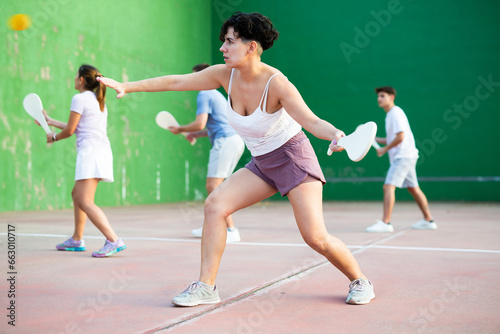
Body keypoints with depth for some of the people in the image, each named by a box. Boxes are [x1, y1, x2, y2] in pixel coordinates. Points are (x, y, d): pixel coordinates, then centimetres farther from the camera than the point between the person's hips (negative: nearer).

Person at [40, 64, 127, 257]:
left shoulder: (80, 98, -6)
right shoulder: (98, 101, 21)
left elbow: (70, 130, -6)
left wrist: (54, 137, 14)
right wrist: (51, 121, 35)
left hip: (90, 151, -10)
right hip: (102, 150, 10)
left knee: (85, 202, -15)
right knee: (77, 194, 21)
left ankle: (114, 240, -26)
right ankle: (76, 240, 29)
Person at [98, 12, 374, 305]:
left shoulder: (276, 83, -24)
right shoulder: (225, 74, -6)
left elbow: (312, 121, -32)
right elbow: (176, 82, 0)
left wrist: (337, 135, -53)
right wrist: (127, 87, 0)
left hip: (293, 156, -6)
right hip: (262, 163, 6)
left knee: (315, 236, -13)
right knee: (215, 204, -12)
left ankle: (360, 281, 14)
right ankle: (206, 287, -4)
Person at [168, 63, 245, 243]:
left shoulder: (204, 94, -5)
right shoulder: (216, 94, 26)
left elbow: (200, 123, -16)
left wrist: (180, 129, 0)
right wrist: (196, 134, 28)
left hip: (225, 141, -10)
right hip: (235, 139, 10)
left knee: (213, 186, -11)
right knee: (214, 186, 14)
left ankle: (232, 231, -14)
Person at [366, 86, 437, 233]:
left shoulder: (396, 113, -12)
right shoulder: (390, 115, 17)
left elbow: (400, 137, -19)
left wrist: (384, 149, -11)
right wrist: (375, 139, 13)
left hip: (403, 156, -10)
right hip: (401, 156, 10)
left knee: (388, 186, -17)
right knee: (413, 188, 14)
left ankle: (385, 223, -20)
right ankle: (428, 220, 21)